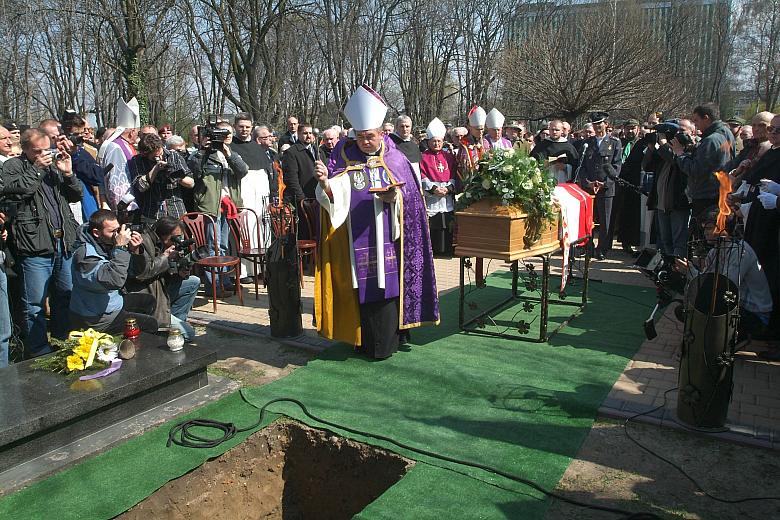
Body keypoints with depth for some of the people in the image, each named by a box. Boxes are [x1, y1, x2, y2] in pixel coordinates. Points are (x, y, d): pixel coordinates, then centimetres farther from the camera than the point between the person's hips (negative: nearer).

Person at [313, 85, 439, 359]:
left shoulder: (394, 159, 4)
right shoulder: (344, 156, 4)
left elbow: (410, 194, 3)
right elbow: (333, 196, -3)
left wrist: (395, 196, -17)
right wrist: (325, 182, -24)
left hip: (385, 237, 0)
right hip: (355, 237, 1)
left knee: (385, 286, 1)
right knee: (361, 288, 4)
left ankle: (385, 344, 14)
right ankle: (363, 340, 18)